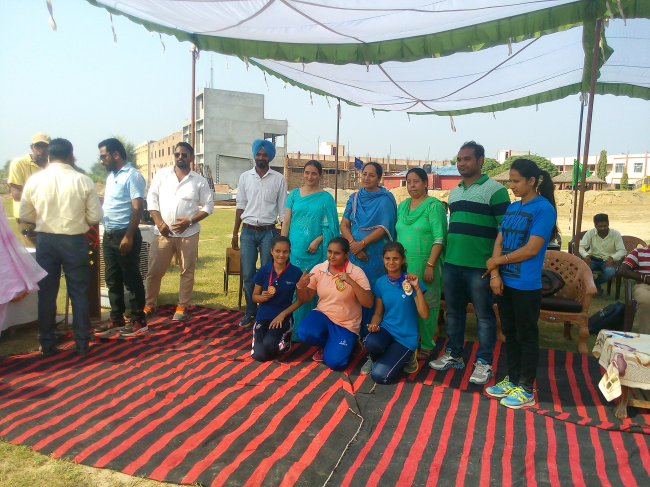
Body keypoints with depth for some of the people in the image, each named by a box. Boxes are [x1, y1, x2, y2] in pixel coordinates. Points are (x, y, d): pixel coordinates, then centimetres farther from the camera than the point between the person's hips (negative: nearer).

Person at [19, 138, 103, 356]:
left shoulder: (34, 180, -3)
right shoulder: (84, 181, -9)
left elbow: (25, 215, 4)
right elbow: (96, 217, -7)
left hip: (45, 240, 2)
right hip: (75, 241, -1)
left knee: (46, 293, 12)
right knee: (79, 293, 8)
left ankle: (47, 344, 21)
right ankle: (82, 343, 14)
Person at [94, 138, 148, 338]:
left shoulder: (132, 176, -11)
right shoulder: (111, 176, 16)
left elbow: (138, 207, -18)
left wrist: (128, 237, -23)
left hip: (125, 235, -9)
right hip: (109, 235, 9)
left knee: (132, 280, 0)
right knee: (112, 280, 14)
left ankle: (139, 321, 10)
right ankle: (116, 320, 24)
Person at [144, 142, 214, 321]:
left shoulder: (199, 180, 5)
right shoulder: (162, 174, 8)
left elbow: (208, 206, 3)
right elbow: (152, 198, 5)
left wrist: (189, 221, -10)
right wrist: (159, 223, -7)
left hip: (188, 233, -1)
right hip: (163, 232, 1)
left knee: (187, 271, 5)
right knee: (154, 271, 4)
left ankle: (182, 307, 18)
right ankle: (149, 305, 21)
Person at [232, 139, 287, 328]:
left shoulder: (278, 179, 1)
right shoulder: (245, 177, 7)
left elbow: (282, 210, 2)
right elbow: (240, 206, 10)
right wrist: (235, 233, 8)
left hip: (268, 232, -2)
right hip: (248, 231, 2)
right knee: (247, 275, 4)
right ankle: (250, 312, 18)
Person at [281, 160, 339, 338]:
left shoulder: (326, 198, 3)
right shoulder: (294, 194, 10)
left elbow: (330, 226, 0)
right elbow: (286, 222, 8)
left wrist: (317, 241, -14)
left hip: (314, 251, -2)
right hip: (294, 249, 2)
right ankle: (296, 328, 16)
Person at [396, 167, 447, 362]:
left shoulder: (434, 205, -5)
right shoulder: (402, 205, 14)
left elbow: (439, 238, -12)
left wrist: (430, 265, -17)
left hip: (424, 265, -5)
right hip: (403, 264, 5)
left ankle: (426, 346, 15)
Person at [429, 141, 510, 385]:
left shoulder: (494, 189, -6)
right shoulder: (454, 191, 16)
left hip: (480, 266, -7)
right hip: (451, 263, 7)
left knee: (484, 315, 4)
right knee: (453, 312, 15)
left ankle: (484, 362, 16)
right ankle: (453, 355, 28)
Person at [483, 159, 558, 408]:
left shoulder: (543, 208, -11)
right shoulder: (512, 207, 11)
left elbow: (531, 249, -18)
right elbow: (499, 242, 6)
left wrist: (497, 261, -9)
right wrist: (495, 274, -7)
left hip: (526, 286, -7)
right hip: (505, 282, 7)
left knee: (526, 336, 5)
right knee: (509, 332, 16)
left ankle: (526, 389, 17)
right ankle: (513, 379, 30)